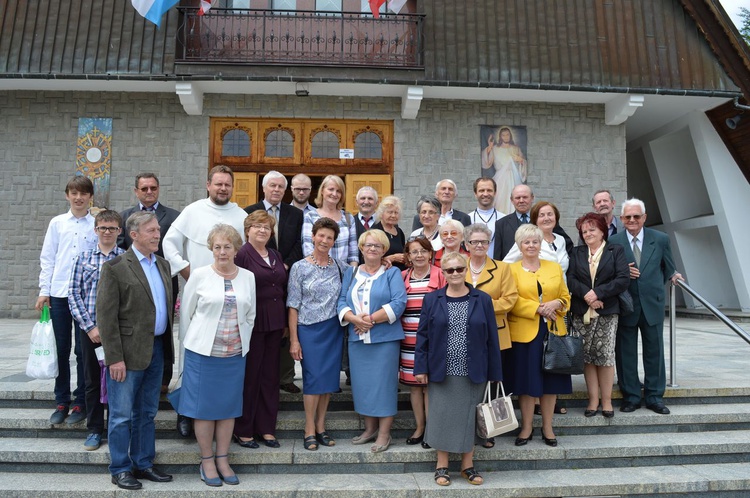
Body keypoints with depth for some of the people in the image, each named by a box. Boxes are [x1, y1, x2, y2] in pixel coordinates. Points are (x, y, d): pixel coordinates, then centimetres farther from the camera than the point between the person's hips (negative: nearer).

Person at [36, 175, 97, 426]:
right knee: (61, 349, 8)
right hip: (59, 293, 2)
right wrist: (44, 290, 2)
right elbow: (47, 259, 7)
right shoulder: (57, 223, 6)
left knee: (83, 350, 5)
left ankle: (81, 402, 17)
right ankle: (61, 402, 21)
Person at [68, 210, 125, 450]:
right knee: (92, 380, 11)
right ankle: (95, 430, 25)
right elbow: (73, 295, 2)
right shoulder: (84, 259, 5)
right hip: (90, 330, 2)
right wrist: (90, 327, -7)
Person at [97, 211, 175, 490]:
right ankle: (120, 470, 21)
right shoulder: (115, 267, -10)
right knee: (122, 415, 6)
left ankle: (143, 464, 29)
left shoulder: (163, 265, 10)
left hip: (157, 349, 6)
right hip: (128, 352, -6)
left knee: (147, 413, 16)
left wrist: (166, 346, 8)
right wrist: (115, 358, -15)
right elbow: (106, 316, -12)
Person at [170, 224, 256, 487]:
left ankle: (222, 460, 25)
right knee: (204, 406, 7)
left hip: (235, 354, 3)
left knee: (229, 406, 11)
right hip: (203, 352, -2)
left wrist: (243, 343, 7)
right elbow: (185, 313, 1)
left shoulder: (248, 277, 3)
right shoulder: (199, 275, -5)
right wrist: (190, 344, 4)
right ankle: (206, 461, 22)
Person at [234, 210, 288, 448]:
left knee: (270, 375, 12)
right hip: (252, 323, -6)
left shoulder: (276, 256, 13)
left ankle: (266, 428, 24)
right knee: (250, 376, 4)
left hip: (275, 323, 6)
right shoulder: (242, 255, -8)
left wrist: (285, 322, 12)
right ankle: (243, 430, 19)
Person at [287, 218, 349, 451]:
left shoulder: (340, 266, 6)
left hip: (334, 330, 3)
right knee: (313, 378, -3)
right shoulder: (300, 267, -2)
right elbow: (293, 306, -3)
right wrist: (294, 340, -8)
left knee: (329, 378, 7)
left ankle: (321, 427, 21)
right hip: (309, 330, -3)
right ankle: (309, 430, 11)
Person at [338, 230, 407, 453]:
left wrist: (371, 319, -16)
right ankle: (370, 428, 23)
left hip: (385, 338, -4)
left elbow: (399, 303, -10)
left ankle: (384, 434, 9)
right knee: (362, 383, 8)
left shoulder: (392, 273, 2)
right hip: (357, 339, 4)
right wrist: (354, 319, -13)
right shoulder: (351, 273, 14)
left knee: (384, 383, -1)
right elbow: (342, 301, 6)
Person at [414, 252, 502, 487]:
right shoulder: (432, 300, 0)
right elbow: (422, 336, 0)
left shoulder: (482, 300, 0)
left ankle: (468, 465, 26)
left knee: (469, 416, 10)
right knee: (442, 415, 7)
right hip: (441, 371, 0)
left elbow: (492, 338, 1)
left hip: (473, 372, 1)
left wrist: (494, 372, 0)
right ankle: (442, 465, 22)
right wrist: (421, 368, -5)